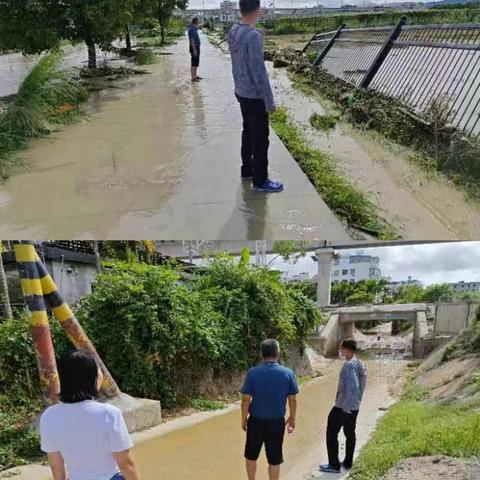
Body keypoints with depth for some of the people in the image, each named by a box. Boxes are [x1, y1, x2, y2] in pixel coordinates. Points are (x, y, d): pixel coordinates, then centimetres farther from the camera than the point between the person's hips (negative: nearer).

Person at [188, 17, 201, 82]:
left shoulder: (194, 29, 13)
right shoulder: (191, 29, -18)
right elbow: (192, 40, -23)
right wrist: (194, 50, -25)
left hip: (197, 48, 10)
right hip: (194, 48, -10)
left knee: (196, 63, 16)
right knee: (194, 63, -7)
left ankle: (195, 76, 24)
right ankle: (193, 77, -4)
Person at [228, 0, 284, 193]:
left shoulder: (232, 33, 2)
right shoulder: (253, 36, -24)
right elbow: (259, 72, -23)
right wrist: (269, 101, -17)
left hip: (240, 92, 8)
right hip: (255, 96, -8)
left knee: (248, 132, 19)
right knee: (260, 138, 1)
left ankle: (247, 170, 30)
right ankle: (260, 181, 8)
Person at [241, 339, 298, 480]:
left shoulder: (253, 373, -13)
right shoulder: (288, 373, -10)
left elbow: (246, 399, -10)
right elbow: (292, 400, -2)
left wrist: (244, 418, 5)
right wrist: (292, 419, 13)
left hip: (256, 421, 0)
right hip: (277, 422, 0)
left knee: (251, 456, 20)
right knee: (274, 459, 13)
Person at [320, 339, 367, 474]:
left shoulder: (349, 365, -22)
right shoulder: (360, 364, 6)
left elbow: (352, 387, -29)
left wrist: (346, 407, -25)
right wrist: (356, 401, 18)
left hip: (343, 407, -9)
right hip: (354, 406, 9)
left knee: (332, 433, 2)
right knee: (350, 434, 18)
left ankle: (334, 465, 6)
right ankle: (348, 462, 28)